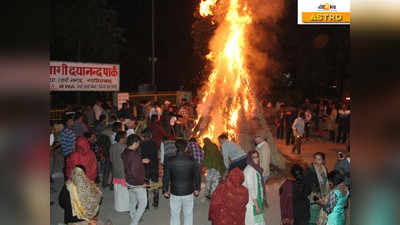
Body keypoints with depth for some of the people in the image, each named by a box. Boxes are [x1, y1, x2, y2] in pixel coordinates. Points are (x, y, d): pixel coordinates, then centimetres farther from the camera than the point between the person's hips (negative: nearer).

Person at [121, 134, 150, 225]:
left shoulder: (124, 153, -2)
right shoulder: (135, 156, -29)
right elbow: (134, 172, -30)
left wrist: (141, 161, 10)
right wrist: (141, 183, -17)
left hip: (128, 182, 8)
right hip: (137, 184, -8)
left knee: (132, 202, 24)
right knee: (143, 203, 8)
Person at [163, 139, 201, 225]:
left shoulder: (169, 161, -9)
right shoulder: (192, 160, -9)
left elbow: (166, 177, -4)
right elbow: (197, 175, -1)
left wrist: (165, 190, 8)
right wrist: (197, 189, 12)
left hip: (175, 192, 0)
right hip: (188, 192, 0)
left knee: (175, 215, 14)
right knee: (188, 214, 14)